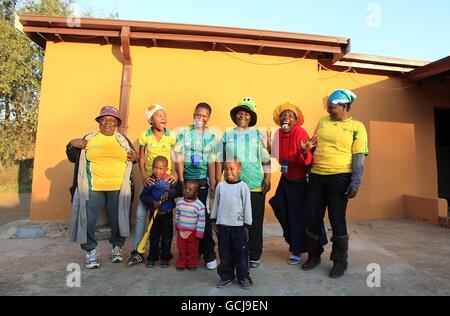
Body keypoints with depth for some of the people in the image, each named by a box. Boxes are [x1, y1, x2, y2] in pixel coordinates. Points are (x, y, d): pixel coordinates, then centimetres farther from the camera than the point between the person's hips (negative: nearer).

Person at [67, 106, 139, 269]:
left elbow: (132, 158, 21)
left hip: (118, 188, 1)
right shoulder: (89, 138, 9)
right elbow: (73, 158, 14)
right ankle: (91, 251, 20)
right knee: (88, 220, 0)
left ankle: (117, 248, 27)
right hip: (92, 188, 0)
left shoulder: (123, 140, 12)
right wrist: (71, 145, -4)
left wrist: (136, 157, -1)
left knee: (118, 220, 6)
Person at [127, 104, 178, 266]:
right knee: (140, 213, -2)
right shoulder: (145, 136, -1)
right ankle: (137, 251, 10)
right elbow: (141, 159, 3)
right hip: (149, 179, 1)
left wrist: (175, 173, -13)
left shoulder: (171, 137, -3)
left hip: (166, 179, 0)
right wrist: (144, 176, -9)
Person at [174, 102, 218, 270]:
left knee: (204, 216, -1)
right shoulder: (184, 132, 3)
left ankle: (209, 254, 11)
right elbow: (179, 159, 0)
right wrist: (181, 181, -4)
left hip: (203, 181, -1)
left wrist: (213, 185, -4)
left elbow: (212, 162, 0)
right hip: (186, 179, 1)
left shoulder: (211, 136, 3)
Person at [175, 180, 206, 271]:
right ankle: (181, 264, 31)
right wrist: (176, 226, 17)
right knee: (181, 249, 14)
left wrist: (199, 233, -13)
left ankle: (192, 264, 30)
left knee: (192, 250, 12)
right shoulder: (180, 202, -3)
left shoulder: (199, 205, -18)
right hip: (181, 231, 4)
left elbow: (201, 220, -15)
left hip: (192, 232, -4)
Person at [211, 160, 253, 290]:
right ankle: (226, 276, 28)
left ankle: (243, 277, 23)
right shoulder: (220, 186, 3)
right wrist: (214, 220, 11)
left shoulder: (243, 186, -7)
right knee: (224, 253, 13)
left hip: (238, 225, -3)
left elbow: (247, 206, -4)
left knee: (241, 252, 7)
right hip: (222, 225, 3)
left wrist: (247, 224, -3)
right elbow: (216, 203, 10)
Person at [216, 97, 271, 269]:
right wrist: (218, 181, 2)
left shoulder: (258, 135, 8)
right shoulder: (227, 136, 9)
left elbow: (266, 160, 7)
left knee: (255, 223, 7)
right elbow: (220, 161, 9)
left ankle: (254, 256, 23)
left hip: (256, 186, 0)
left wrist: (267, 178, -3)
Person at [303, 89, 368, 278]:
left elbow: (359, 156, -6)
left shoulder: (356, 127, -1)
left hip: (340, 177, -4)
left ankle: (340, 261, 22)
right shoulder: (323, 121, 12)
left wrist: (356, 182, -12)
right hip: (317, 175, 5)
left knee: (337, 220, 2)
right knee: (313, 218, 8)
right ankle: (314, 255, 28)